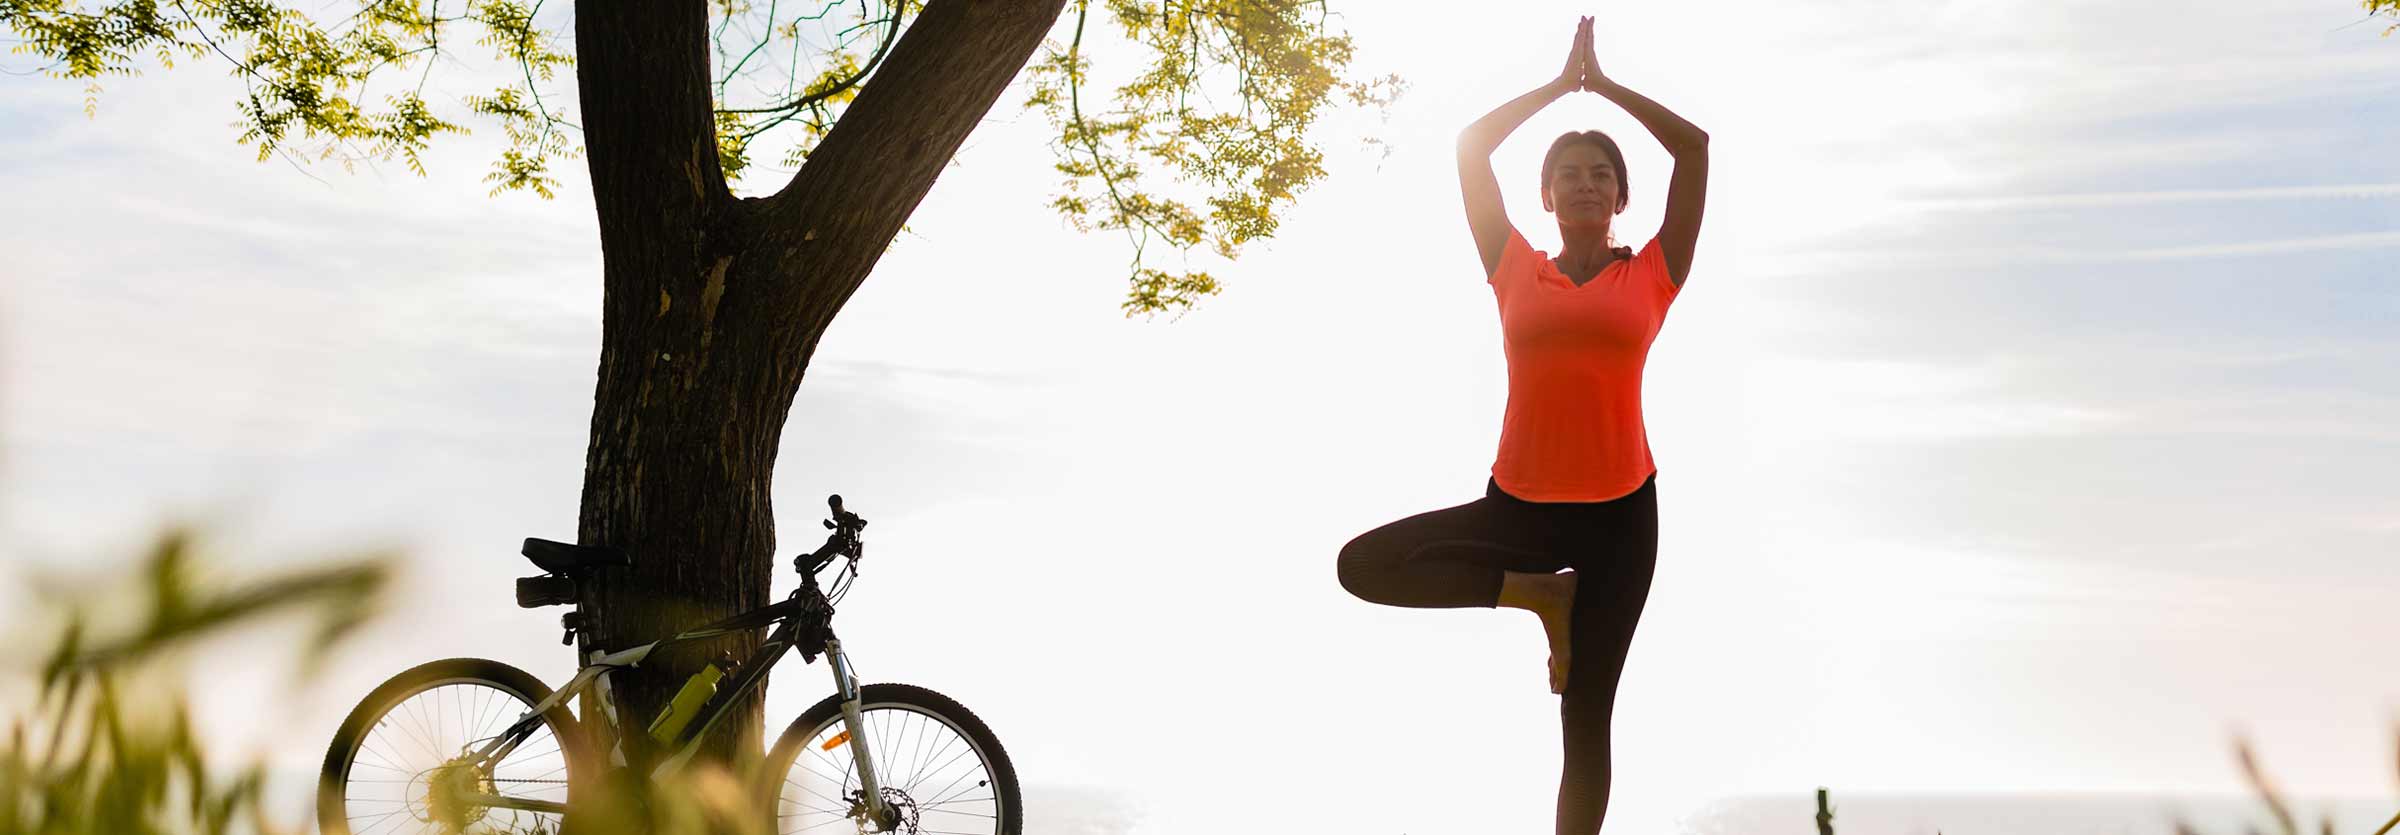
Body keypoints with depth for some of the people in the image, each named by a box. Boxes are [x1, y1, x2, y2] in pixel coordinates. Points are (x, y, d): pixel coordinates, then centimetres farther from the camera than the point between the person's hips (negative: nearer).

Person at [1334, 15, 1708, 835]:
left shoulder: (1650, 275, 3)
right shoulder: (1516, 271, 5)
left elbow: (1693, 146, 0)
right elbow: (1471, 146, 5)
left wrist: (1604, 82, 9)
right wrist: (1562, 81, 13)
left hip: (1619, 510, -1)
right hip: (1518, 502, 1)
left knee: (1586, 713, 1)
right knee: (1365, 565, -17)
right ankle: (1544, 594, -1)